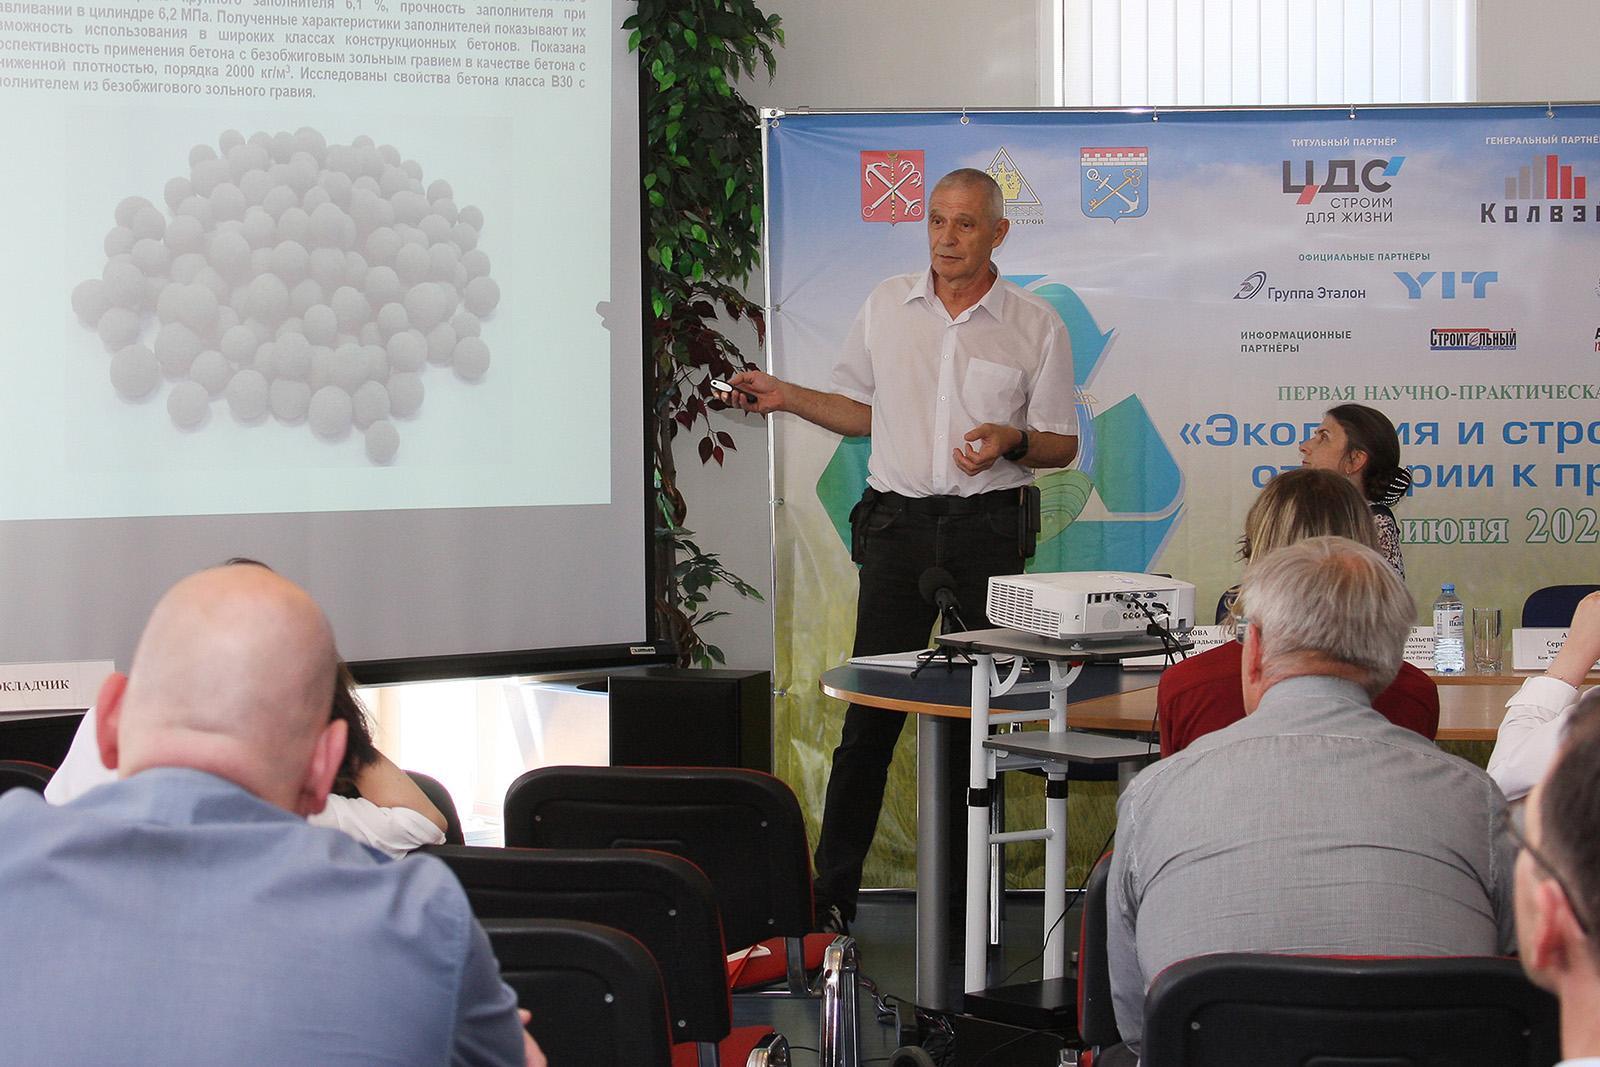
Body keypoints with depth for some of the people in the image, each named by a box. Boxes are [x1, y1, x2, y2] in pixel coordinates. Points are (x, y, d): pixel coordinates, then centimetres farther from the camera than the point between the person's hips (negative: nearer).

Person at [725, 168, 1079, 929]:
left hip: (990, 528, -1)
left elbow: (1062, 444, 5)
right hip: (898, 520, 1)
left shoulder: (1036, 325, 2)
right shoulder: (886, 306, 8)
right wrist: (787, 397, 4)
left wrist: (1011, 440, -15)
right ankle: (831, 891, 1)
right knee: (871, 708, -3)